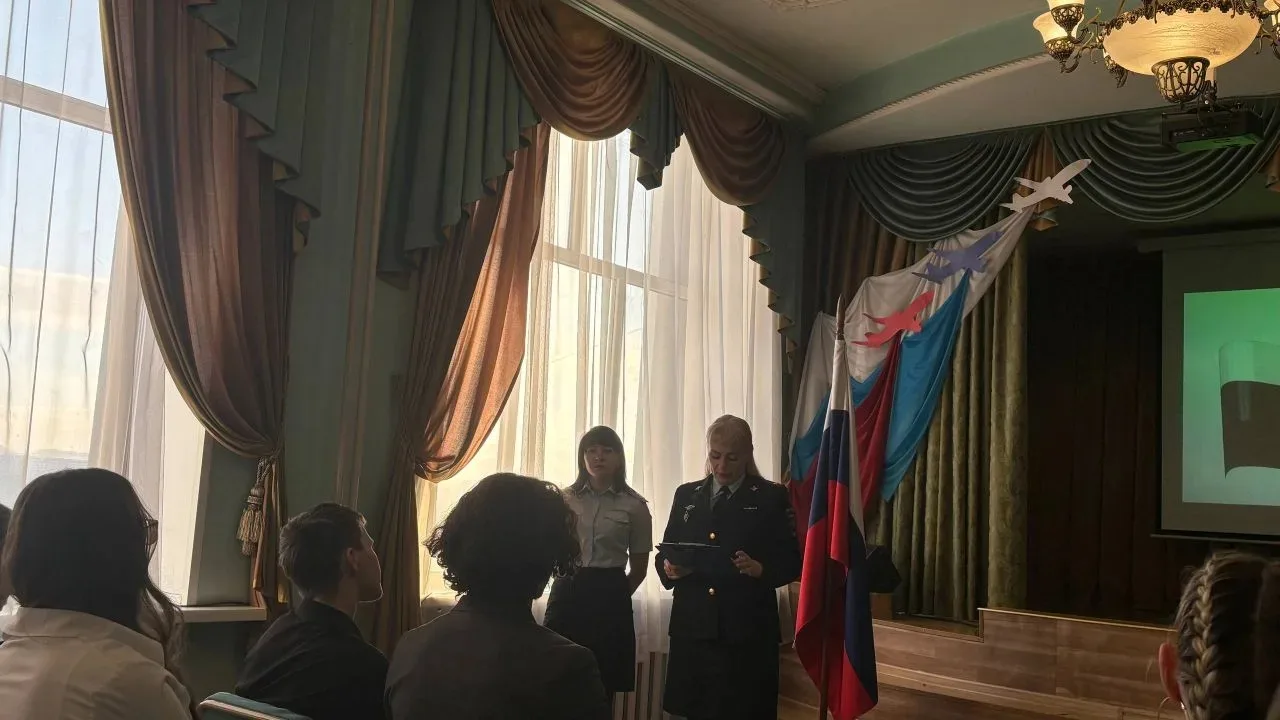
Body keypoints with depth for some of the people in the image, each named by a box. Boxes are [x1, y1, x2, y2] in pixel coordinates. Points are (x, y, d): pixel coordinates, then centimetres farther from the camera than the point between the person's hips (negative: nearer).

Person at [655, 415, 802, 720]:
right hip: (693, 628, 3)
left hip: (748, 632, -3)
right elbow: (664, 553, 13)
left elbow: (792, 561, -1)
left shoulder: (772, 497, 3)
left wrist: (761, 569, -20)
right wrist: (669, 568, -9)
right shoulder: (686, 494, 13)